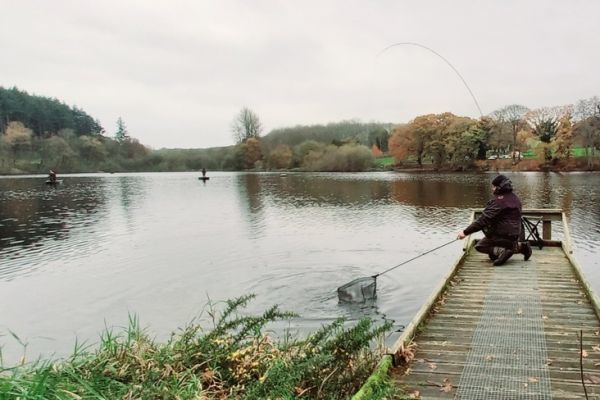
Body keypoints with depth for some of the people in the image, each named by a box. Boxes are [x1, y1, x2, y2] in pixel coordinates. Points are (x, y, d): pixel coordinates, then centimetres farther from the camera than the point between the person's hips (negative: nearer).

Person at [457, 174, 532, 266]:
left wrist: (465, 232, -24)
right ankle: (520, 246, 11)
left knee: (479, 246, 5)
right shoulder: (516, 199, 7)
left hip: (502, 234, -8)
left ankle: (501, 251, -16)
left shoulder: (498, 202, -20)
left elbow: (483, 220, -25)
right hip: (515, 235, 8)